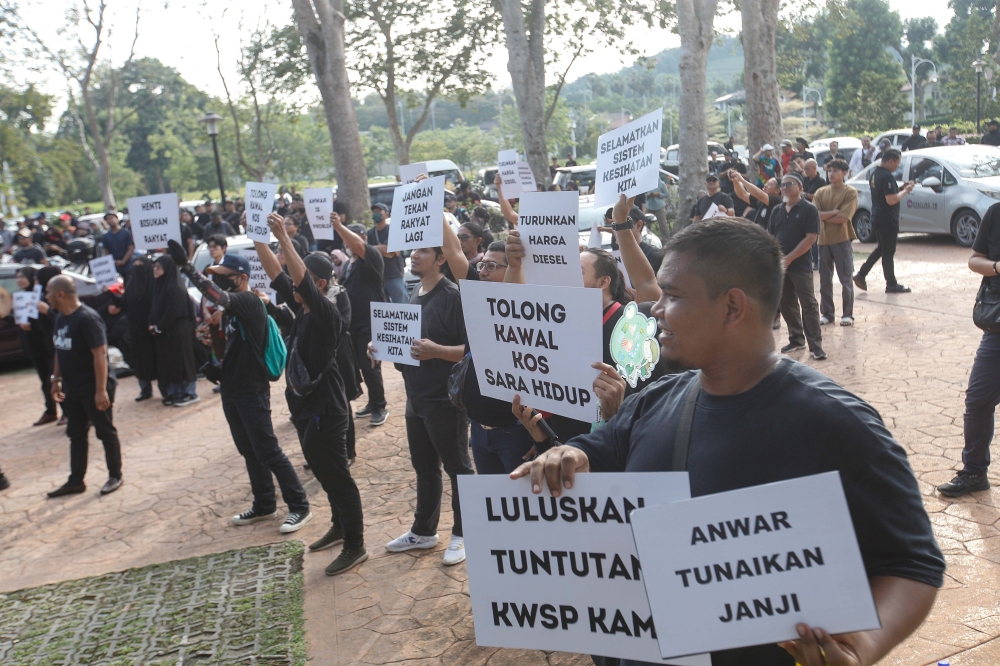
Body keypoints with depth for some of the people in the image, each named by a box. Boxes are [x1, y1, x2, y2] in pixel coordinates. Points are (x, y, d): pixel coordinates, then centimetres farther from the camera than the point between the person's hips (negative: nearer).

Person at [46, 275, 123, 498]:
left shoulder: (87, 318, -20)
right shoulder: (60, 319, 7)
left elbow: (100, 354, -23)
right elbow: (60, 352, 16)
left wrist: (101, 390, -25)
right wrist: (56, 380, 17)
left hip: (94, 389, -9)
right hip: (72, 389, 9)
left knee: (106, 432, 5)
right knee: (76, 435, 14)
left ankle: (115, 477, 17)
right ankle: (75, 481, 23)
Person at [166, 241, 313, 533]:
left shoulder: (249, 301, -17)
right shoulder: (230, 307, 12)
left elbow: (216, 295, -37)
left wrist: (185, 265, -38)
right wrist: (216, 366, 11)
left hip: (252, 391, -9)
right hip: (232, 390, 9)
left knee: (268, 451, -5)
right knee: (249, 452, 16)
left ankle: (299, 506, 4)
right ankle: (264, 505, 28)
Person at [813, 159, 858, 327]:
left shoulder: (850, 192, -4)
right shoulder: (820, 192, 7)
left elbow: (843, 218, -14)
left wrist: (824, 216, -7)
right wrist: (833, 212, -13)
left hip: (842, 240, -3)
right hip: (823, 240, 4)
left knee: (846, 279, 2)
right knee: (824, 280, 8)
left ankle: (847, 314, 11)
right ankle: (826, 313, 17)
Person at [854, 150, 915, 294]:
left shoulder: (874, 175, 11)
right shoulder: (887, 176, -19)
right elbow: (891, 200, -25)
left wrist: (900, 188, 12)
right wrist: (905, 191, -10)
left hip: (877, 218, 9)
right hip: (888, 220, -9)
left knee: (882, 248, 21)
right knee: (888, 252, 0)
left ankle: (861, 275, 14)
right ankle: (891, 285, 10)